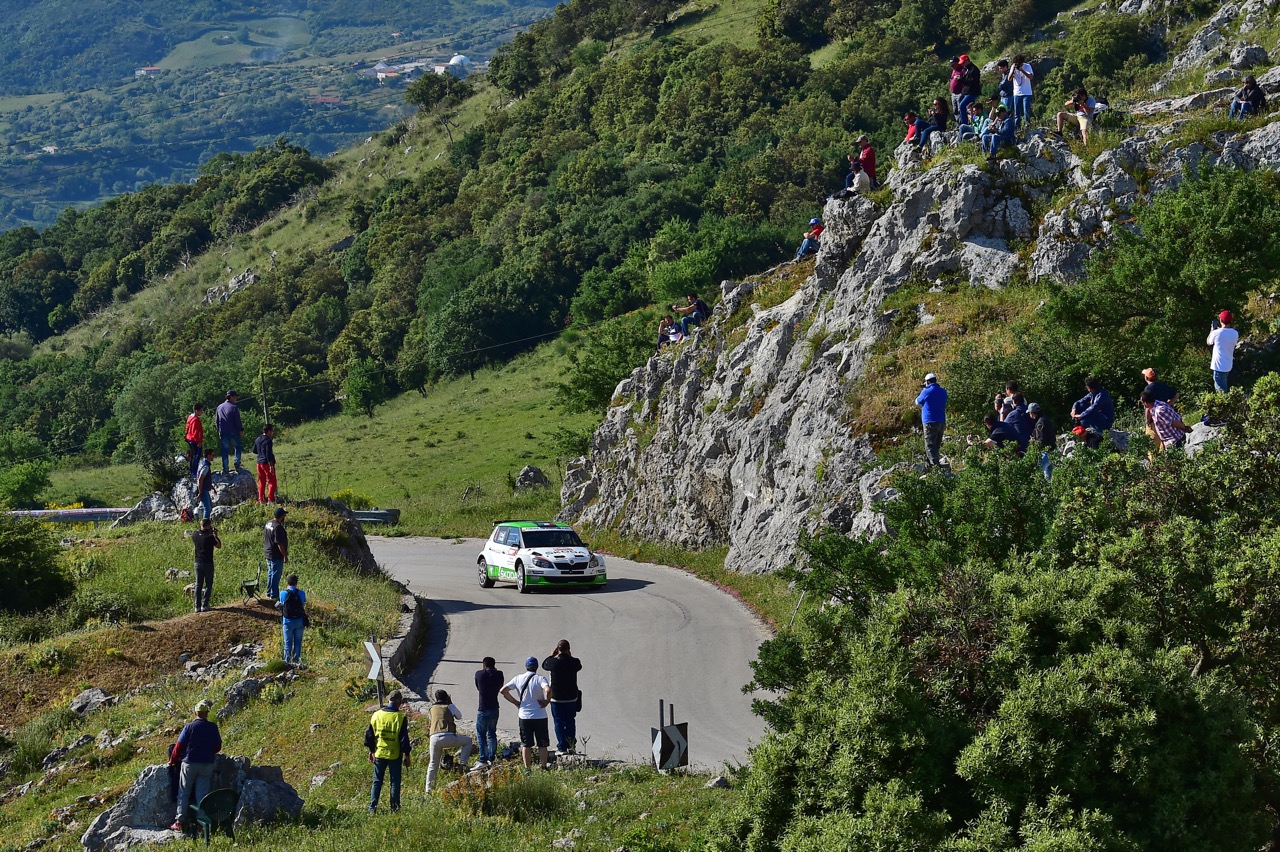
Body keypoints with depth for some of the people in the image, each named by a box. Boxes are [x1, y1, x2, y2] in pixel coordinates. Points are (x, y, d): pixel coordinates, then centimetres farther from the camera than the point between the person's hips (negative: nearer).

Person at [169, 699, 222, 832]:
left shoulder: (190, 726, -9)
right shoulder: (213, 727, -2)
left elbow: (179, 746, -6)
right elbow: (218, 746, 8)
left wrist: (172, 761, 8)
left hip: (190, 763, -2)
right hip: (207, 765, 2)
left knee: (183, 794, 6)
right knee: (202, 794, 7)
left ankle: (179, 822, 2)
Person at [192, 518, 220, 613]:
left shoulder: (195, 535, -2)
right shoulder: (209, 537, -17)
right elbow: (219, 545, -5)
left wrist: (200, 529, 20)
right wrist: (216, 536, 6)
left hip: (198, 563, 5)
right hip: (208, 563, -5)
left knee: (198, 585, 11)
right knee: (208, 585, 5)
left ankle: (197, 606, 9)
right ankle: (204, 605, -1)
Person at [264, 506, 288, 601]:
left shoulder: (268, 523, 4)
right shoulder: (278, 527, -25)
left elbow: (265, 538, 14)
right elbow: (280, 543, -25)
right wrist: (285, 555, -17)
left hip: (268, 553, 9)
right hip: (276, 556, -9)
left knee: (270, 573, 20)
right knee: (276, 575, 1)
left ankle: (269, 592, 29)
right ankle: (274, 595, 7)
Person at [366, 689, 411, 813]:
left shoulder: (376, 715, 0)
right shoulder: (400, 717, -11)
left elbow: (369, 734, 7)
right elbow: (404, 738, -10)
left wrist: (371, 750, 18)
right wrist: (407, 755, -1)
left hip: (379, 754, 3)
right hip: (395, 756, -3)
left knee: (377, 781, 11)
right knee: (395, 782, 7)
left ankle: (372, 807, 7)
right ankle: (394, 808, 8)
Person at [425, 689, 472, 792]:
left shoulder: (431, 709, 21)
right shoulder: (450, 707, 13)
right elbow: (459, 716, 29)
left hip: (434, 738, 3)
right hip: (448, 737, -3)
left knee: (433, 764, 16)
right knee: (467, 741, 21)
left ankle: (428, 788, 11)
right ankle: (462, 764, 10)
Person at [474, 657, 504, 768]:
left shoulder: (479, 674, -8)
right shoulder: (499, 674, -3)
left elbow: (477, 688, 8)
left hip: (483, 710, -4)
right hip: (494, 708, 4)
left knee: (481, 734, 4)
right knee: (492, 733, 15)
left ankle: (483, 760, -3)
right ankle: (491, 758, 15)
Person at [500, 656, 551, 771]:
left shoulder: (518, 679, 2)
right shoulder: (540, 679, -9)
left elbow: (503, 690, 1)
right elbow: (548, 689, -28)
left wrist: (515, 702, 7)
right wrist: (547, 701, -10)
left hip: (524, 716, 2)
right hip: (540, 717, -2)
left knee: (526, 744, 8)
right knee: (542, 745, 7)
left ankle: (527, 769, 8)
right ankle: (543, 768, 5)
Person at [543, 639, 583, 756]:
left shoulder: (553, 662, -14)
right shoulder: (574, 662, -10)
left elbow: (544, 664, 8)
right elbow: (579, 666, 14)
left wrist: (552, 655, 16)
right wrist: (570, 656, 15)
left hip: (556, 698, -2)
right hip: (571, 698, 2)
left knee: (559, 723, 5)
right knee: (570, 721, 17)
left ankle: (562, 747, 3)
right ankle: (571, 745, 14)